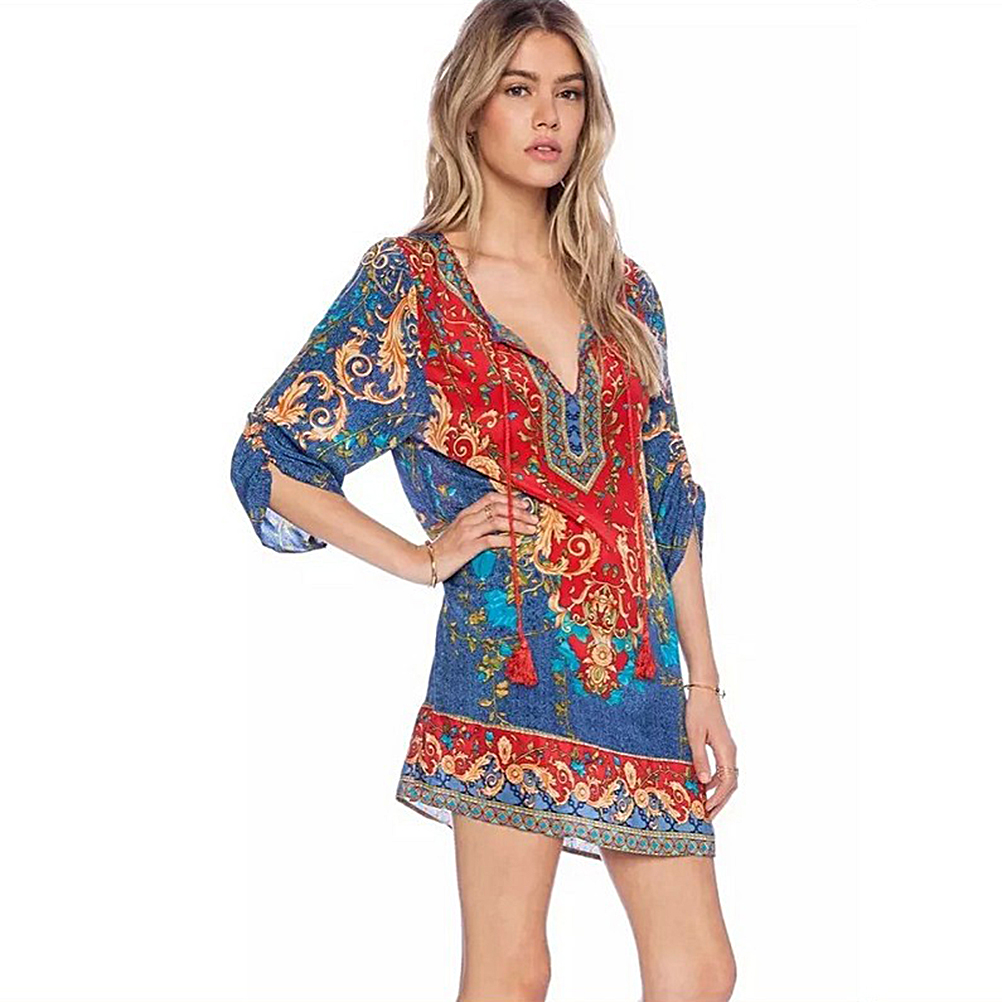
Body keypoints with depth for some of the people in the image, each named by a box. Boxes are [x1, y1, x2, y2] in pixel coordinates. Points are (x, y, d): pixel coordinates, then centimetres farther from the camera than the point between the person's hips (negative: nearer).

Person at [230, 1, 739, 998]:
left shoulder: (622, 289, 14)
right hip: (505, 660, -5)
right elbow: (269, 458, 0)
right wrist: (422, 557, -5)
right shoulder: (408, 280, 0)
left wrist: (704, 683, 10)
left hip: (639, 671, 5)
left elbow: (671, 499, 14)